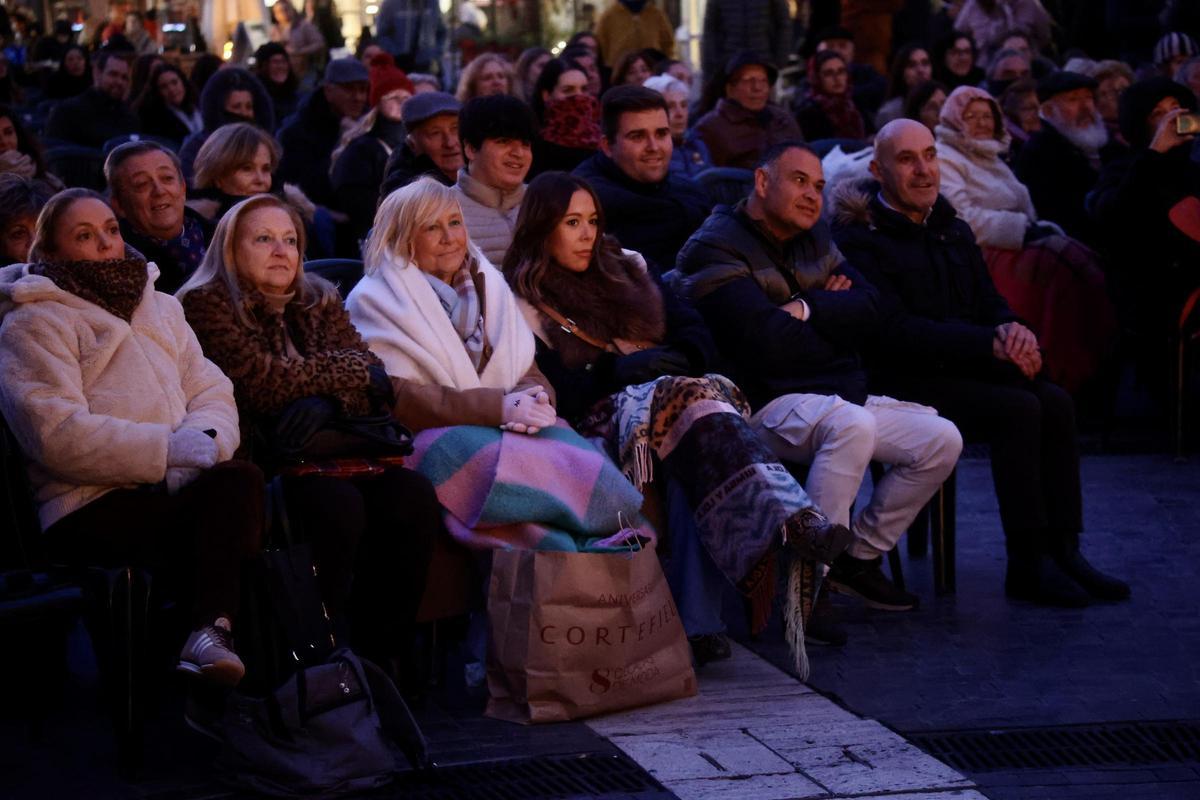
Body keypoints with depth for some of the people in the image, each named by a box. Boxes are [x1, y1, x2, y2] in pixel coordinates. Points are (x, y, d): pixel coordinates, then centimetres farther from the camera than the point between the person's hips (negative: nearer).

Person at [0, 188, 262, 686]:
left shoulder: (160, 308, 25)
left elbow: (213, 395, 15)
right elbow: (58, 435, -12)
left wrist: (205, 439, -11)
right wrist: (170, 448, -18)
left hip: (177, 488, 6)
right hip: (93, 511, -6)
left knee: (237, 482, -31)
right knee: (238, 483, -31)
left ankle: (210, 632, -38)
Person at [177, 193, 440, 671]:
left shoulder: (319, 301, 20)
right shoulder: (206, 304, 1)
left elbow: (367, 375, 6)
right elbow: (262, 383, -12)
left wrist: (326, 402, -17)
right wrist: (348, 373, -3)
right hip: (254, 461, -6)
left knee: (412, 497, -21)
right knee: (337, 503, -33)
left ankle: (381, 656, -15)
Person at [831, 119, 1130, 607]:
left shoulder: (953, 231, 19)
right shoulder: (859, 237, -6)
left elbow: (990, 304, 16)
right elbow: (895, 330, -16)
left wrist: (1014, 330, -12)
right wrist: (991, 345, -23)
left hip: (962, 369, 7)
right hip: (900, 383, -7)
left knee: (1055, 403, -20)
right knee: (1019, 409, -27)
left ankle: (1062, 552, -16)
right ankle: (1028, 566, -22)